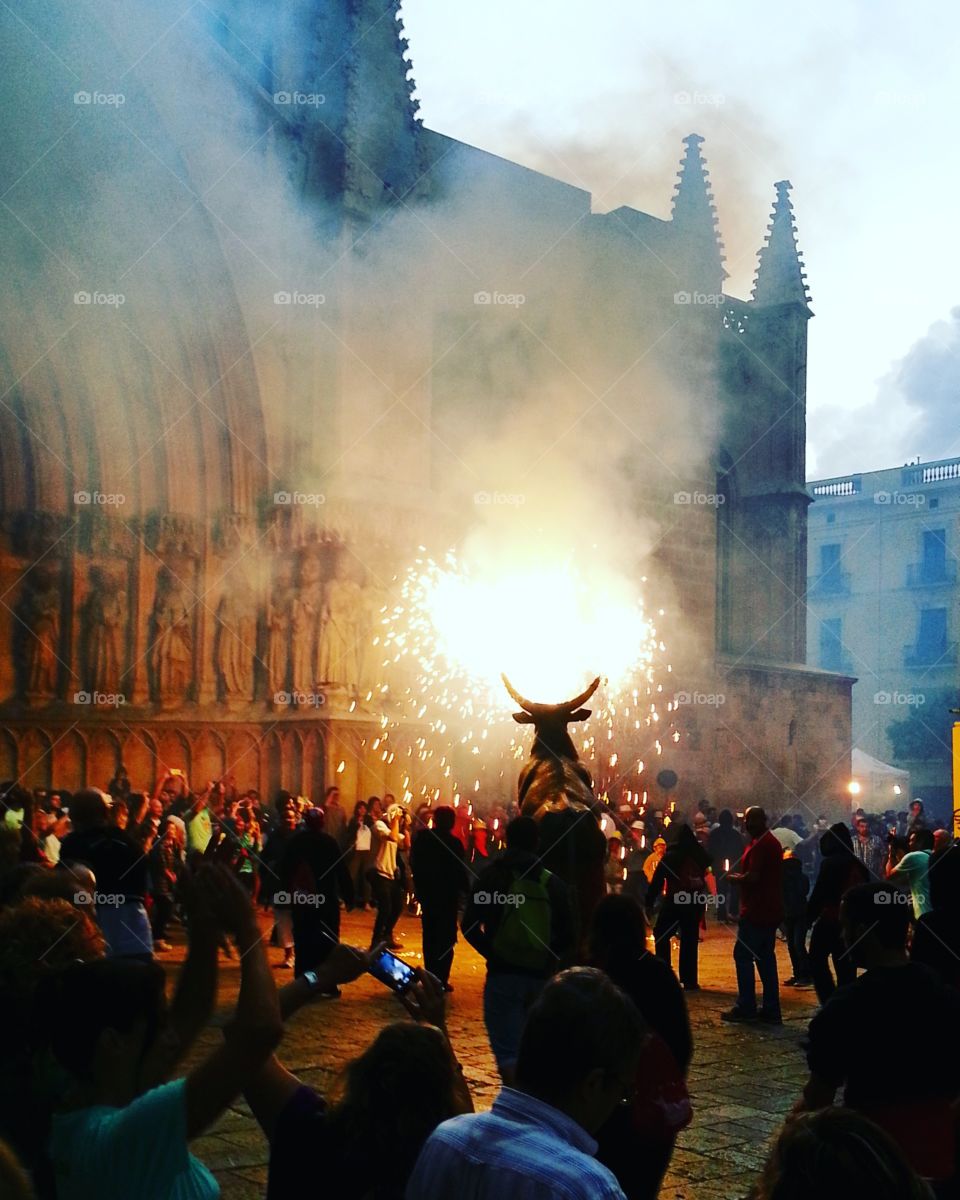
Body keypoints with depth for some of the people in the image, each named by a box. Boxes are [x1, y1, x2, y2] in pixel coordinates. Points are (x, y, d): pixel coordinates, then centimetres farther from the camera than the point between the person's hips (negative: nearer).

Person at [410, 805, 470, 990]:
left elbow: (414, 864, 5)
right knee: (446, 939, 2)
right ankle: (441, 980, -2)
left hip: (426, 893, 5)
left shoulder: (421, 837, -2)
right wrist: (466, 890, 1)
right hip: (448, 896, -5)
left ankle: (430, 976, 19)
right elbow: (460, 871, -14)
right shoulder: (453, 843, -17)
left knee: (429, 936, 16)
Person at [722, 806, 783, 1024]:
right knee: (766, 958, 11)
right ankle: (771, 1010, 11)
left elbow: (753, 877, -23)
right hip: (770, 911, 10)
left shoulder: (760, 845, -16)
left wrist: (735, 878, -6)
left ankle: (746, 1007, -3)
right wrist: (741, 877, 13)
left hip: (756, 912, -10)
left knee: (743, 956, -3)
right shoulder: (773, 842, 17)